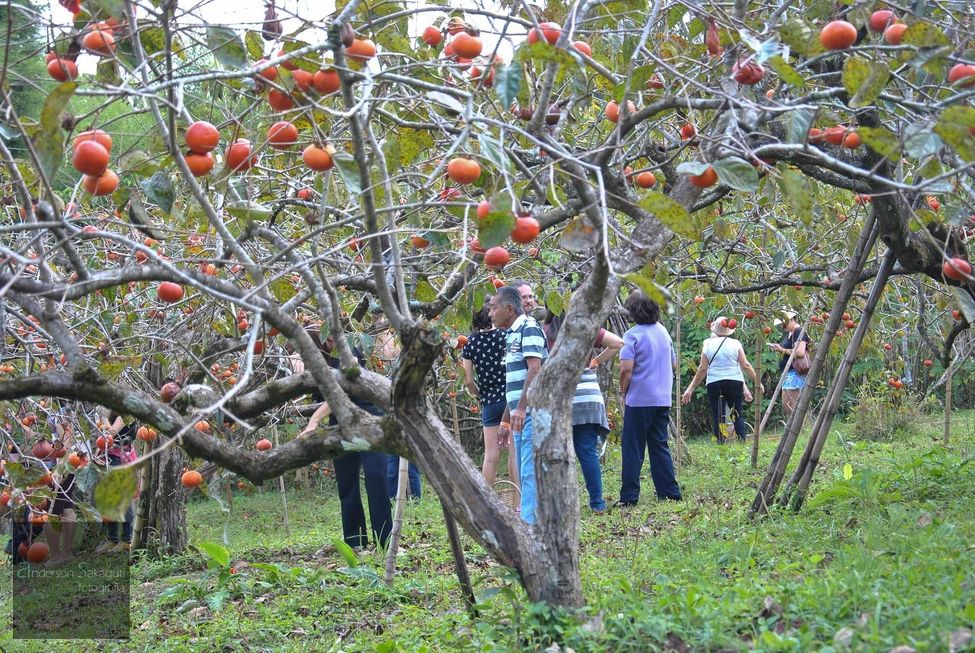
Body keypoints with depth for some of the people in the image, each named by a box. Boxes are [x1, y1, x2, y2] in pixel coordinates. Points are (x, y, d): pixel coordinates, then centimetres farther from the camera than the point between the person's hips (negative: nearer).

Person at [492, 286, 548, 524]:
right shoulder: (512, 335, 21)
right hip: (521, 416, 10)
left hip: (532, 413, -10)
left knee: (530, 473, -13)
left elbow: (535, 369, -19)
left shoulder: (529, 328, -7)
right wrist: (505, 421, 24)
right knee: (525, 474, 10)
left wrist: (520, 408, -27)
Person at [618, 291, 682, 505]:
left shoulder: (633, 335, -12)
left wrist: (623, 392, -4)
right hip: (663, 399, 6)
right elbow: (674, 364, 19)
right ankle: (670, 492, 12)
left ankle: (629, 497, 0)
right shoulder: (663, 331, 9)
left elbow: (626, 369, -18)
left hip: (639, 399, -6)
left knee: (633, 449, 0)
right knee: (659, 447, 13)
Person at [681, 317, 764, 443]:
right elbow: (745, 365, -2)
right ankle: (742, 443, 0)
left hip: (714, 383, 0)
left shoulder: (708, 345, 2)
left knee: (717, 415, 3)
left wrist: (691, 389, 4)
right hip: (735, 382, 0)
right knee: (738, 414, 6)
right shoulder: (735, 344, 1)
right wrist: (757, 381, 7)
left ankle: (721, 443, -1)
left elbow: (702, 369, 0)